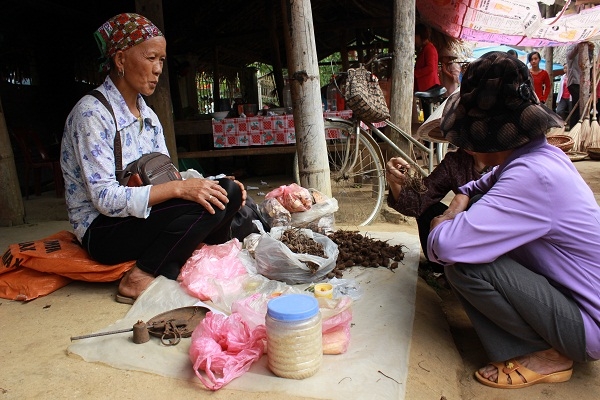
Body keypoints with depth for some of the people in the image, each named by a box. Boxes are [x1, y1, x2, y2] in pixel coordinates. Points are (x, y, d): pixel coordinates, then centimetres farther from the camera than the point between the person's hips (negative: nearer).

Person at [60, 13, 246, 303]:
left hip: (144, 216, 7)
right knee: (204, 205, -28)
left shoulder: (148, 115, 9)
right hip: (102, 231, -7)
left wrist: (208, 184, -10)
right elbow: (105, 198, -23)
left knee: (229, 191, -9)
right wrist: (179, 188, -32)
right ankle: (140, 279, -17)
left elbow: (165, 176, 7)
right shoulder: (91, 113, -15)